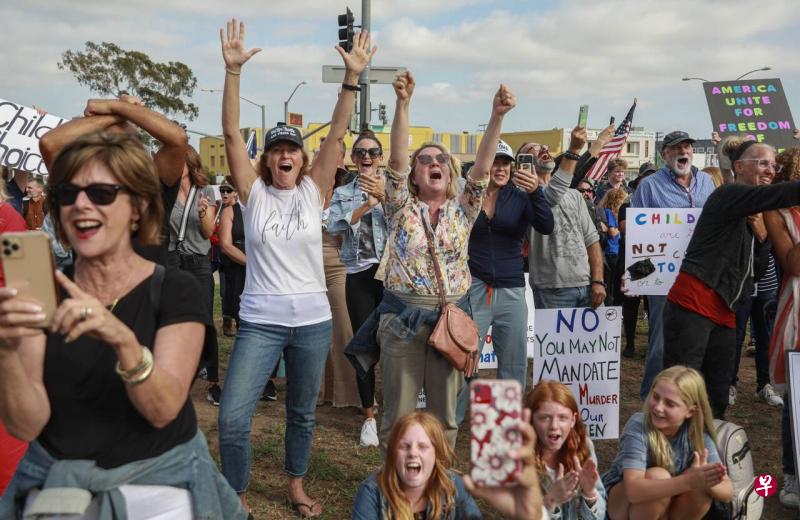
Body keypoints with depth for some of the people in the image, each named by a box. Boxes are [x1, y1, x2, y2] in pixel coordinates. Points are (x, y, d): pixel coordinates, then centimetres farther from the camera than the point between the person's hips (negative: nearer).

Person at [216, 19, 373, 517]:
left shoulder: (314, 191, 1)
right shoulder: (254, 192, -2)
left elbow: (337, 134, -8)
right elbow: (231, 132, -10)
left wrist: (352, 76, -16)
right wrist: (233, 69, -20)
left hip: (313, 321, 2)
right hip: (260, 321, -1)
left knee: (303, 414, 16)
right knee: (233, 418, -8)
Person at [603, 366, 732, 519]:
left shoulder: (698, 433, -15)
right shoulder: (639, 425, -28)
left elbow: (727, 491, -19)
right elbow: (633, 489, -39)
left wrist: (705, 481, -42)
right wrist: (688, 481, -50)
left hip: (666, 508, 4)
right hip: (620, 503, -3)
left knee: (700, 485, -25)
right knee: (657, 475, -32)